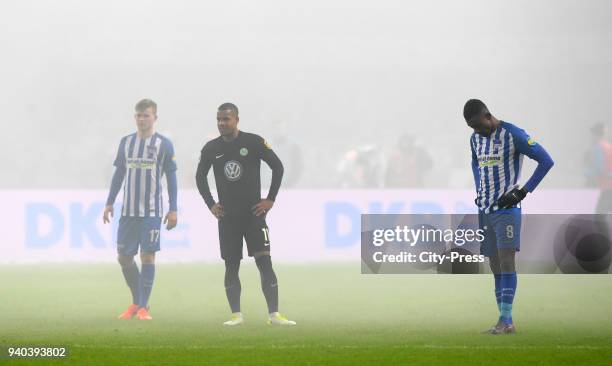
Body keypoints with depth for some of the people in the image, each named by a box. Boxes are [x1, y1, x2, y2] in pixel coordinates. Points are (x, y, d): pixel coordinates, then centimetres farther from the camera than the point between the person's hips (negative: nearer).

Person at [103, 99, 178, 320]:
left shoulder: (164, 145, 0)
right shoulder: (126, 142, 9)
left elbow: (171, 178, 1)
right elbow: (118, 174, 15)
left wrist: (173, 209, -3)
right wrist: (109, 203, 10)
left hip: (152, 211, -4)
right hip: (128, 210, 4)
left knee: (148, 256, -7)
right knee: (124, 257, 3)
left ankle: (143, 307, -1)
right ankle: (136, 302, 20)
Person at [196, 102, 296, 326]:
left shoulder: (253, 142, -5)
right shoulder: (211, 148, 4)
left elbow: (278, 167, 1)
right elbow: (200, 177, 19)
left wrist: (270, 199, -3)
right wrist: (210, 204, 9)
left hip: (253, 213, -3)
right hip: (227, 216, 3)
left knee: (264, 262, -10)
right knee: (231, 266, 2)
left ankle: (274, 314, -13)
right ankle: (236, 315, 7)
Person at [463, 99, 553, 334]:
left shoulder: (513, 135, -11)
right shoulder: (475, 139, 11)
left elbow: (546, 161, -10)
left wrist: (523, 191, -12)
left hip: (507, 208, -7)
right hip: (485, 209, 7)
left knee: (506, 261, -16)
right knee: (495, 266, 5)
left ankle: (505, 319, -19)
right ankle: (507, 323, 6)